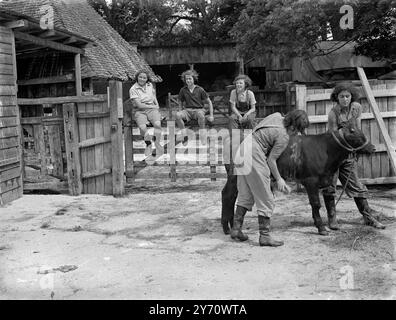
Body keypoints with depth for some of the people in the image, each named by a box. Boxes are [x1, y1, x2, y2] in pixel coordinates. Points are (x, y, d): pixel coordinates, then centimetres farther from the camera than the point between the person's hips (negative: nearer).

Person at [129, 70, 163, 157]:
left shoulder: (150, 85, 12)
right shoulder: (133, 89, -3)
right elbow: (139, 105, -9)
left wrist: (156, 105, 12)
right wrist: (153, 106, -6)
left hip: (152, 109, 3)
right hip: (140, 111, -3)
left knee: (157, 124, -31)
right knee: (142, 127, -32)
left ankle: (157, 144, -12)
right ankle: (148, 144, -6)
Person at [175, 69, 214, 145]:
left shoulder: (200, 90, -2)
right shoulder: (183, 90, 4)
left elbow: (209, 102, 4)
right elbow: (180, 103, 17)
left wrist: (211, 115, -2)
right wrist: (181, 113, 3)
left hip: (199, 109, -2)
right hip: (188, 110, 2)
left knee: (200, 113, -41)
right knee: (177, 114, -31)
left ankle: (203, 136, -32)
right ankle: (184, 136, -23)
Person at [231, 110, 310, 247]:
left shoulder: (276, 116, 7)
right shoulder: (283, 137, -14)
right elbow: (271, 160, -10)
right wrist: (279, 179, 2)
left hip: (241, 151, 9)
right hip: (254, 160, -9)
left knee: (245, 196, 19)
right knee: (266, 201, 3)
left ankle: (236, 229, 23)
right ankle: (264, 236, 7)